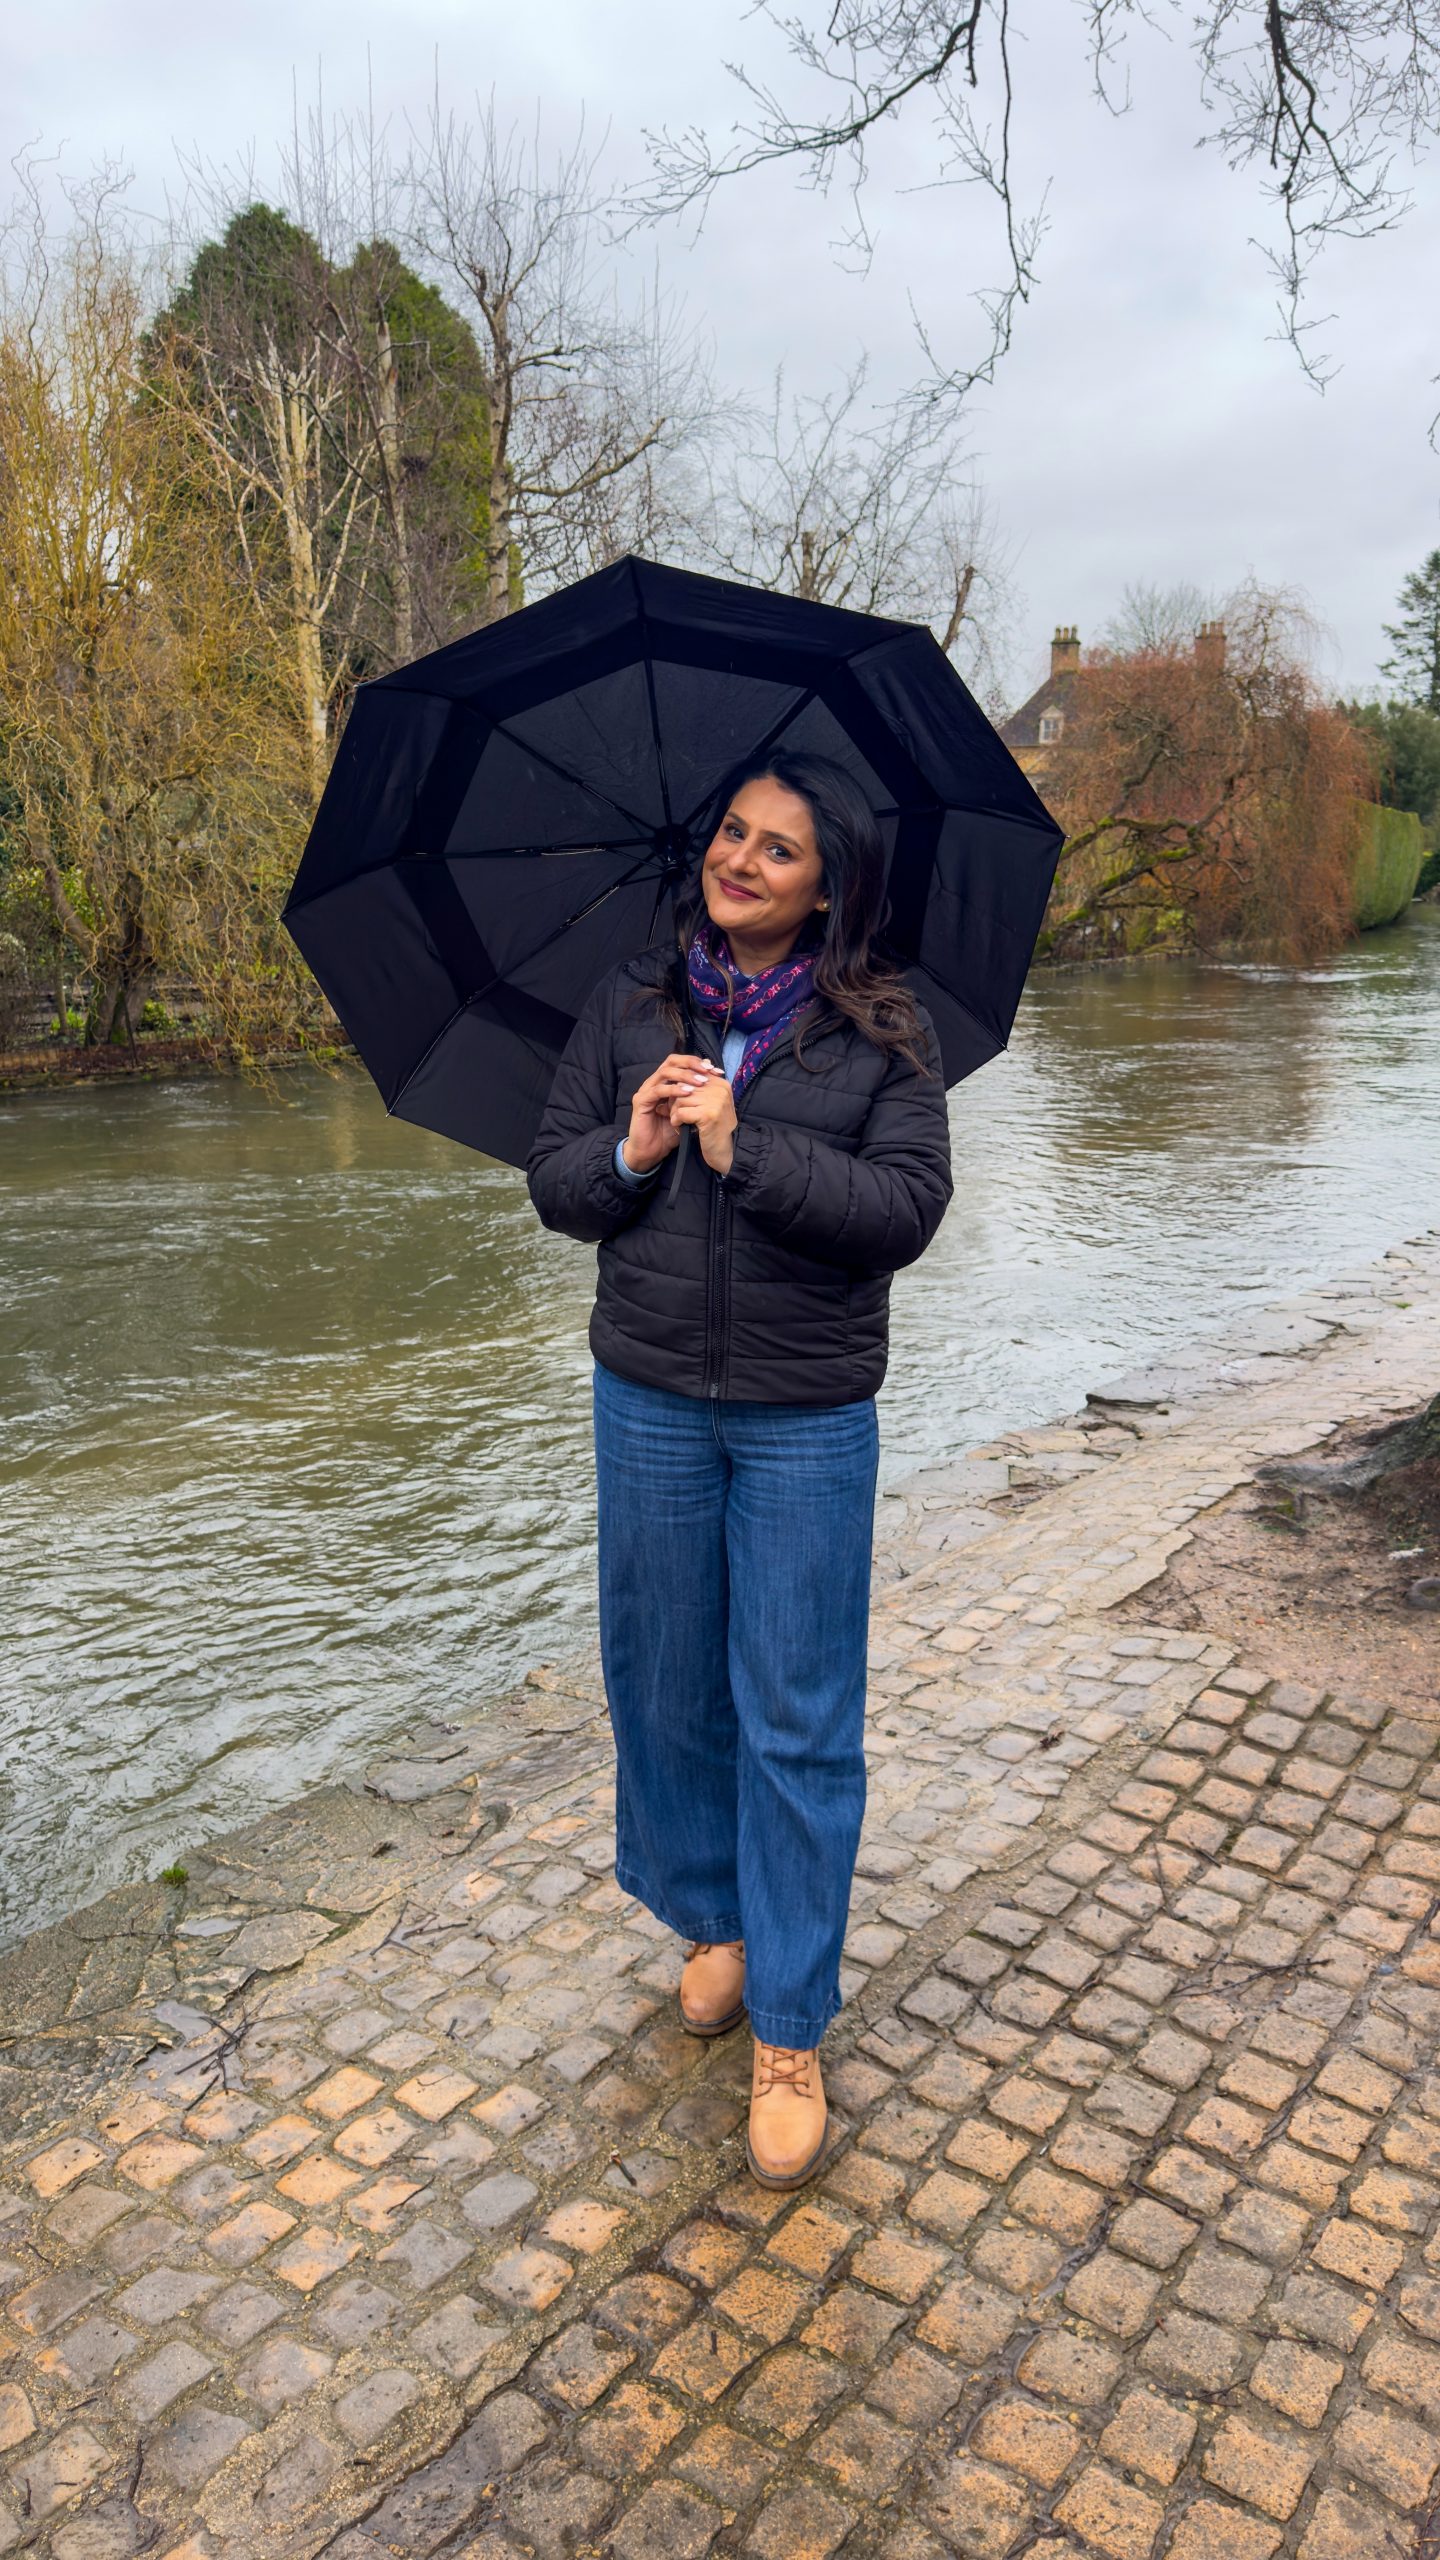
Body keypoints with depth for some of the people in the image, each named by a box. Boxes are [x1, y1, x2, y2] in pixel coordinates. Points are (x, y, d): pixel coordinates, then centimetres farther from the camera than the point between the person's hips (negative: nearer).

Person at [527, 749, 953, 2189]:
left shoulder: (881, 1031, -3)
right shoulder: (629, 1006, 5)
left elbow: (909, 1207, -13)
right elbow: (551, 1181, 5)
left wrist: (742, 1148, -22)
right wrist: (628, 1155, -16)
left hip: (807, 1417, -2)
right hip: (650, 1402, 3)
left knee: (797, 1720, 3)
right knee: (665, 1683, 13)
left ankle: (789, 2036, 18)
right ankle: (712, 1921, 39)